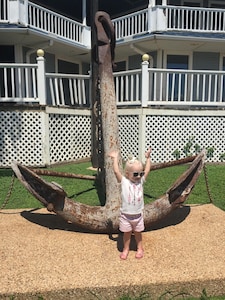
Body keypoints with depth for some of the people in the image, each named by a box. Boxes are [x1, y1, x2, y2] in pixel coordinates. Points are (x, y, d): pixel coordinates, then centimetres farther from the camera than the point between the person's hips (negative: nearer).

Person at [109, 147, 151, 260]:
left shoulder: (141, 181, -3)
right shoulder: (124, 181, -13)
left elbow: (147, 170, 0)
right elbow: (116, 171, -23)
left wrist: (147, 157, 3)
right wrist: (115, 158, -16)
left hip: (138, 215, 3)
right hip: (126, 215, -2)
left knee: (137, 233, 20)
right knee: (127, 233, 14)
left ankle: (140, 248, 41)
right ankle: (126, 249, 35)